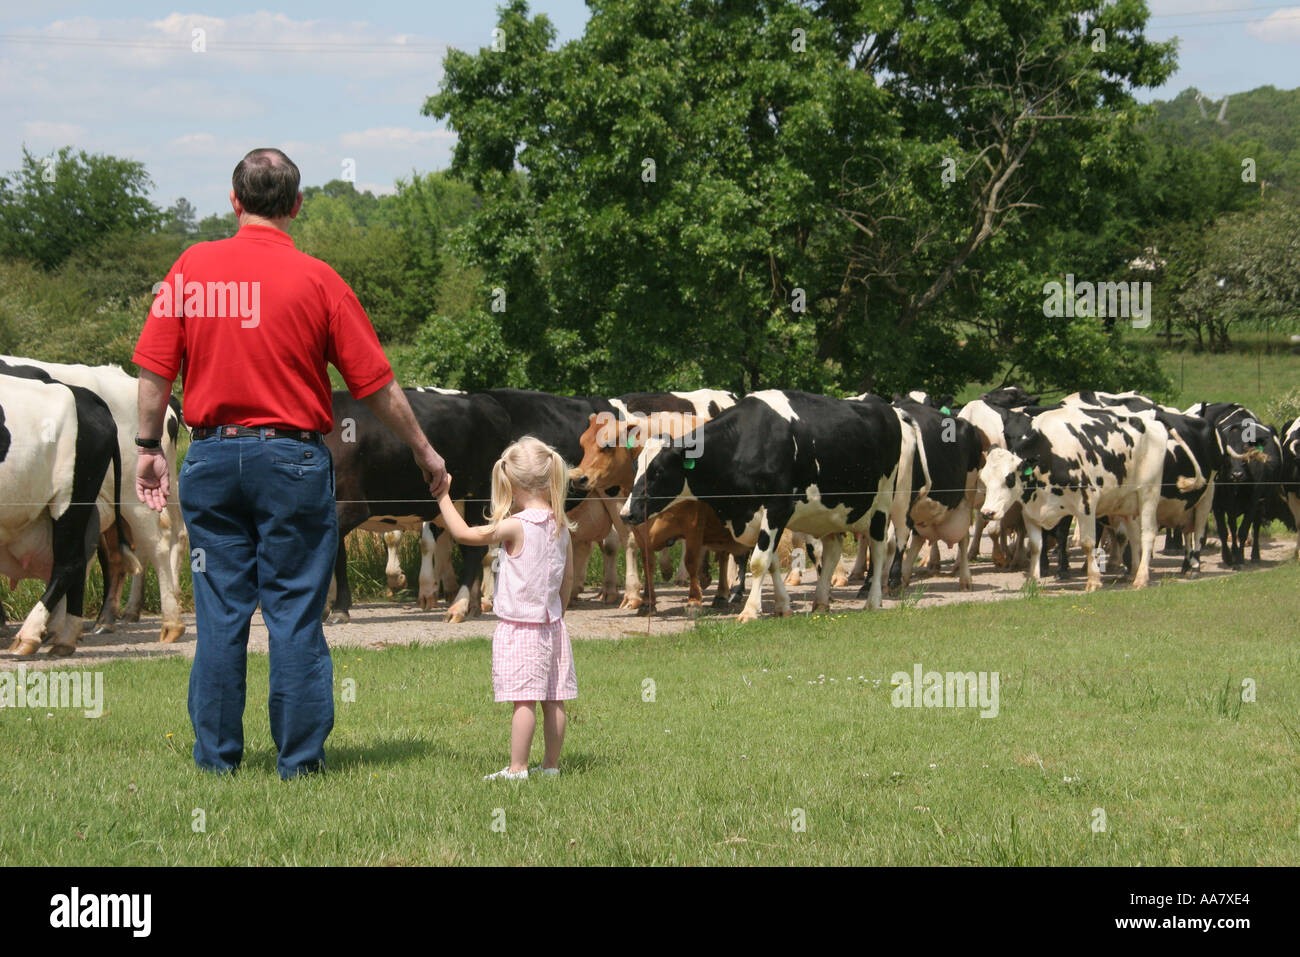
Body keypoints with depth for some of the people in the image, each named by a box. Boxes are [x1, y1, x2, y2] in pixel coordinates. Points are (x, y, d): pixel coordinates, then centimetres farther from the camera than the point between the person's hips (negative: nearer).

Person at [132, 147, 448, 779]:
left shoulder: (191, 269, 0)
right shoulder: (315, 279, -6)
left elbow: (155, 371, 0)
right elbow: (376, 385, -2)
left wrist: (149, 448, 11)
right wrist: (424, 452, 9)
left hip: (212, 455, 2)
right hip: (292, 457, -2)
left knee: (219, 610, 8)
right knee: (295, 612, 3)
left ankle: (217, 752, 12)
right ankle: (299, 756, 6)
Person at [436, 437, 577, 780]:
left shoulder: (516, 526, -15)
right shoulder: (560, 526, 5)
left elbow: (464, 533, -12)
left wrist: (443, 497, -1)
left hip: (519, 627, -7)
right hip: (552, 625, 7)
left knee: (524, 700, -8)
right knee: (553, 700, 9)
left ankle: (517, 768, -8)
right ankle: (551, 764, 16)